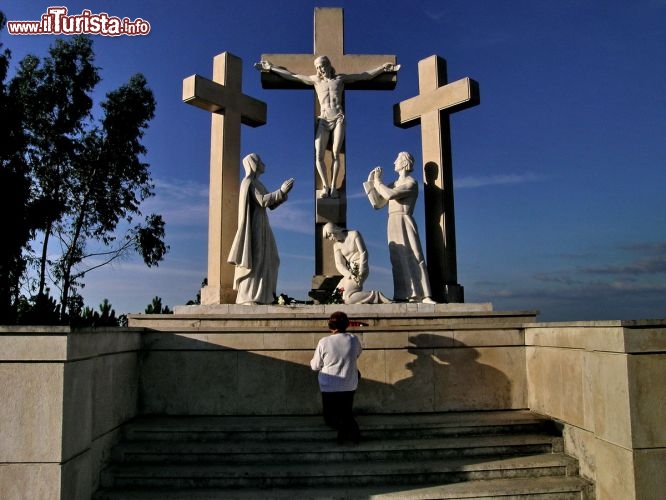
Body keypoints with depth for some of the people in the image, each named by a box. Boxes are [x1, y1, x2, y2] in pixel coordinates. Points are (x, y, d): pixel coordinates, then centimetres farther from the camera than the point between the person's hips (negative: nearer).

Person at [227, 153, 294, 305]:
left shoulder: (256, 183, 22)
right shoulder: (249, 181, -7)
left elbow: (271, 205, 18)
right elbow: (263, 201, -20)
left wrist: (284, 192, 8)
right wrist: (281, 191, -15)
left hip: (261, 226, 10)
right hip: (255, 225, -10)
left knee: (268, 260, 7)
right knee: (255, 260, -13)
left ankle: (261, 295, 8)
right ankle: (249, 297, -13)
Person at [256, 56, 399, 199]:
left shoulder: (340, 78, 13)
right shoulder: (315, 80, 14)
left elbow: (366, 75, 13)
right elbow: (291, 75, 15)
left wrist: (383, 67, 6)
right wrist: (270, 67, 13)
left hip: (338, 118, -1)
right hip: (324, 119, 1)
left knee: (336, 154, -8)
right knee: (318, 155, -11)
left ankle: (333, 186, -2)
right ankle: (325, 186, 0)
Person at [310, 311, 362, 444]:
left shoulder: (324, 342, -19)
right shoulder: (354, 340, -12)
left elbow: (315, 366, -8)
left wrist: (312, 362, 15)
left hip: (329, 388, -2)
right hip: (349, 387, 3)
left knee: (329, 417, 15)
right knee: (347, 412, 28)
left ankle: (343, 427, -10)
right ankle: (350, 426, 3)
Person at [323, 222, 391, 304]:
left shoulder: (354, 234, -3)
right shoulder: (336, 245, 9)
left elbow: (364, 253, -8)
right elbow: (339, 264, -2)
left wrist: (360, 273, -18)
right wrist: (350, 275, -20)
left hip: (360, 270, -7)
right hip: (349, 272, 7)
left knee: (348, 299, -23)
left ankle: (377, 296, -19)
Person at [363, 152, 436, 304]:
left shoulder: (411, 183, -1)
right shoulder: (393, 185, 21)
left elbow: (390, 195, -17)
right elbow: (377, 204, 16)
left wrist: (378, 181, -1)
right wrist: (370, 183, 14)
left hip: (405, 223, -7)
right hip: (393, 224, 7)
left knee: (413, 258, -11)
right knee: (398, 261, 1)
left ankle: (423, 296, -14)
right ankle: (403, 296, 0)